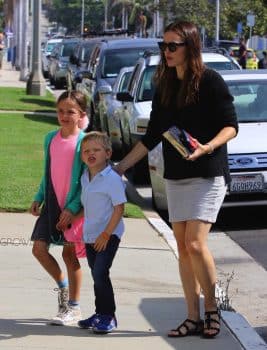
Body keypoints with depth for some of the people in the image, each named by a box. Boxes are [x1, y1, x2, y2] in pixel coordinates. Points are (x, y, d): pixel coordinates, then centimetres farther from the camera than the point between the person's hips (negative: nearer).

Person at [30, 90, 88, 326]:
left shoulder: (83, 141, -11)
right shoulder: (51, 138, 7)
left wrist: (73, 207, -17)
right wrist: (38, 198, 8)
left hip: (73, 207, -5)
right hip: (52, 204, 5)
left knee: (70, 254, 2)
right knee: (39, 248, 0)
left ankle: (73, 308, 14)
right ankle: (63, 286, 25)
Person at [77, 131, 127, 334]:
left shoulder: (112, 179, -16)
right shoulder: (84, 178, 7)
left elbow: (119, 208, -17)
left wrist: (106, 234, -18)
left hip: (109, 235, -8)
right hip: (90, 235, 8)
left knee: (100, 273, -15)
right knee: (96, 275, 13)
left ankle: (109, 316, -6)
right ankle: (100, 313, 23)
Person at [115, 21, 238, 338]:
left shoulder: (210, 81, -8)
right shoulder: (164, 87, 11)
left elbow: (230, 126, -10)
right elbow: (152, 136, 16)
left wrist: (208, 147, -28)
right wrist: (121, 166, 13)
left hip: (207, 174, -6)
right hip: (175, 177, 6)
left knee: (195, 243, -16)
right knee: (183, 247, 5)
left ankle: (211, 307, 2)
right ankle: (193, 318, 10)